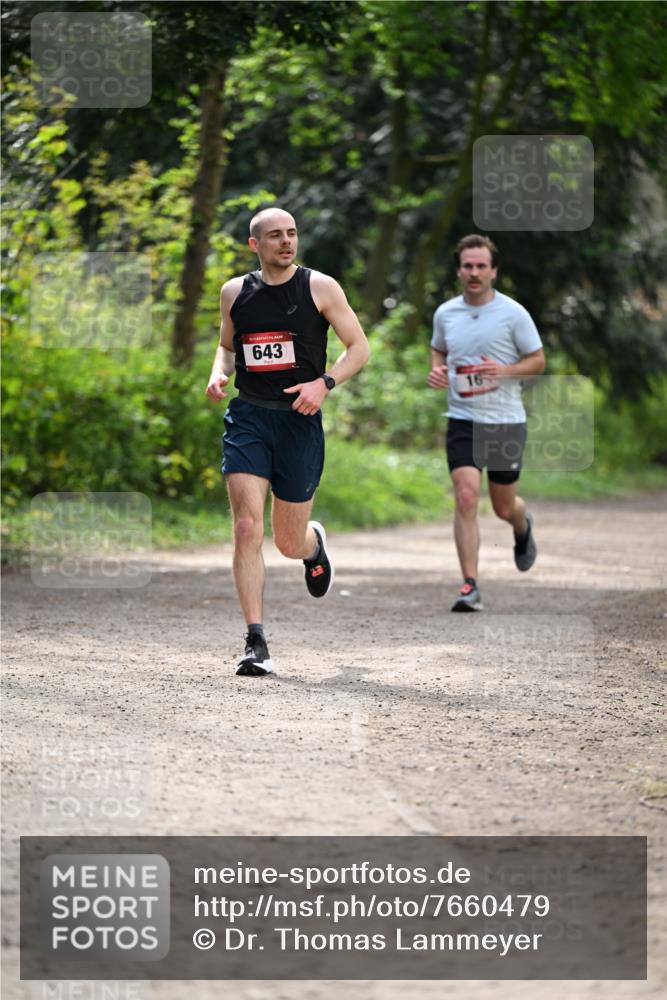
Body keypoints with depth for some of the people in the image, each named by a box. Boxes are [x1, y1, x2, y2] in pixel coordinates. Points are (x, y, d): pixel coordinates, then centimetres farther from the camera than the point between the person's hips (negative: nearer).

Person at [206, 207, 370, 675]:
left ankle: (315, 541, 47)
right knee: (247, 528, -14)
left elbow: (359, 347, 0)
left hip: (299, 421, -1)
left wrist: (324, 383, -16)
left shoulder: (320, 287, -3)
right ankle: (256, 642, -12)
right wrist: (219, 374, 0)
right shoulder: (235, 292, 6)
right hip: (247, 419, 1)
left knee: (289, 544, 6)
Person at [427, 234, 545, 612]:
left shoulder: (513, 313, -6)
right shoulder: (445, 314, 4)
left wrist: (504, 371, -18)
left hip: (506, 421, -1)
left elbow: (538, 360, 1)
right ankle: (470, 586, -15)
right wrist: (437, 371, -1)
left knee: (504, 507, 10)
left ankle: (524, 527, 49)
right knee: (466, 498, -16)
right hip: (463, 420, 1)